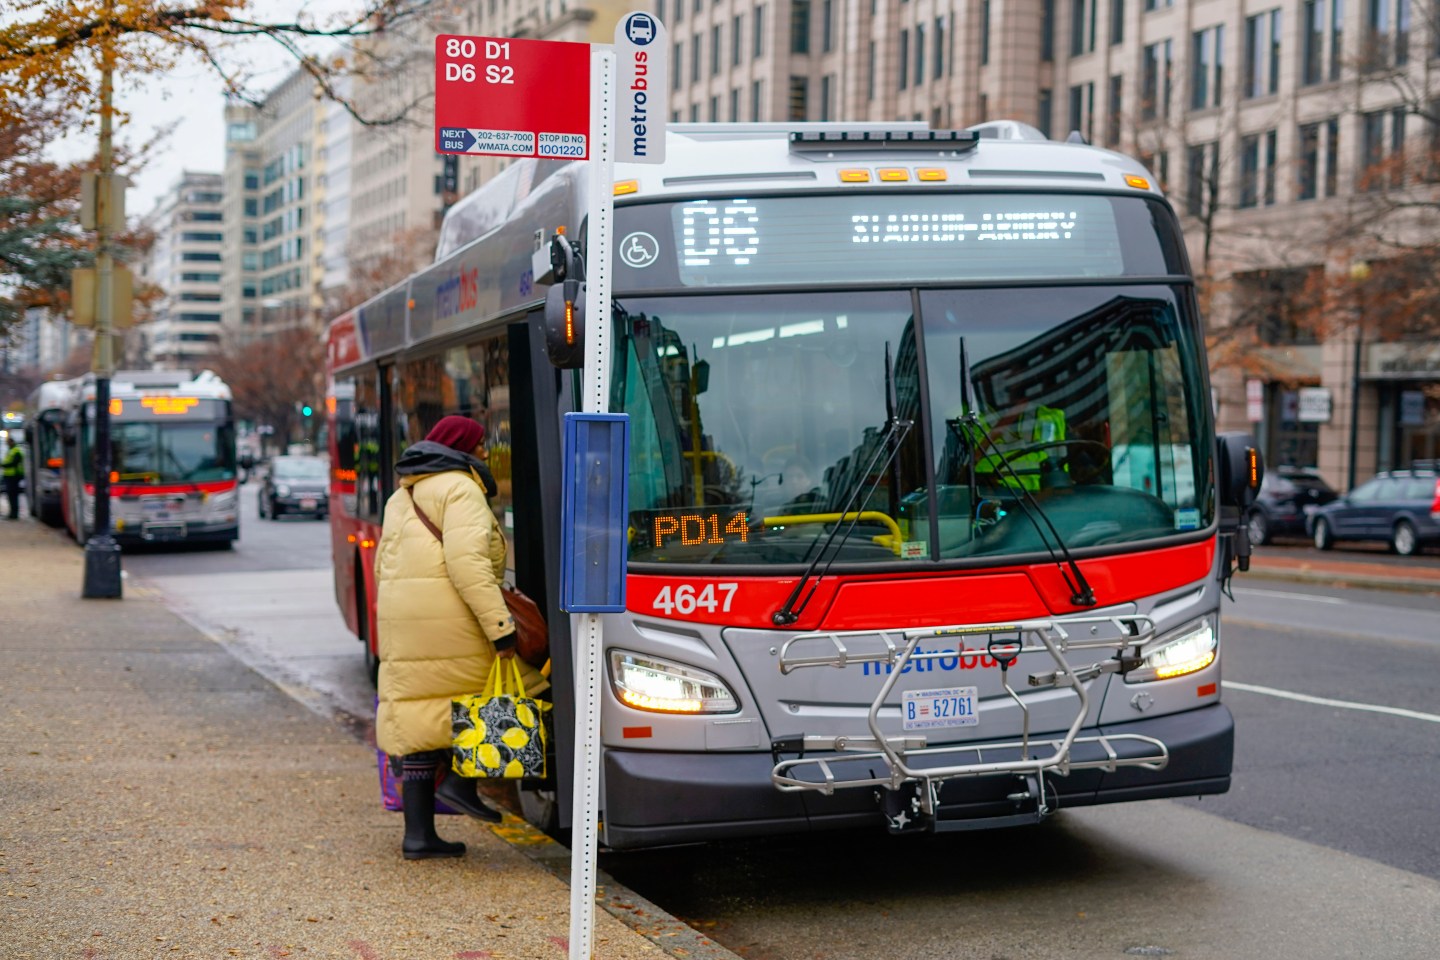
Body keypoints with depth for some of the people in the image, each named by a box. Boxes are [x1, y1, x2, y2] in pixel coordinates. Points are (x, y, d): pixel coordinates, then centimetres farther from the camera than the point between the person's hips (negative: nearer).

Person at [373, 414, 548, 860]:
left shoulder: (402, 497, 24)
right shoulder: (460, 489, -4)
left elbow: (383, 567, 25)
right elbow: (467, 561, -17)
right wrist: (500, 626, -20)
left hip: (402, 623, 8)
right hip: (450, 621, -8)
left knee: (417, 717, 8)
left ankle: (418, 832, 9)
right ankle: (461, 781, -1)